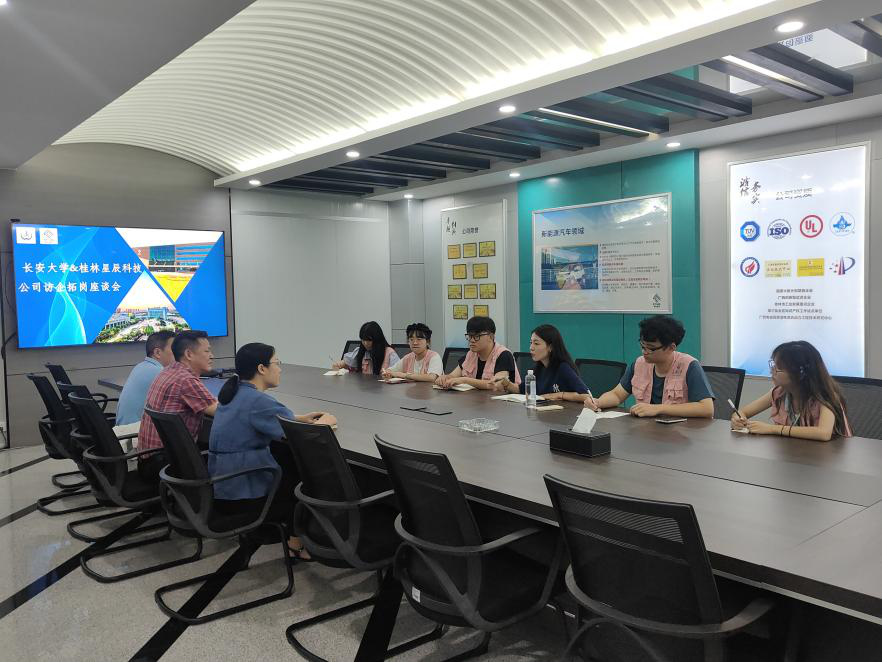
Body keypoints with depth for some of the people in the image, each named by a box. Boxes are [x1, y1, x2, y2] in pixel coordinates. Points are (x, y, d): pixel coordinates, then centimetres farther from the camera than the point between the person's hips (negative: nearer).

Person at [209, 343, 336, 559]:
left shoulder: (232, 392, 6)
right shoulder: (258, 401, -22)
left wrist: (301, 418, 9)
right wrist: (326, 420, -4)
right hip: (240, 497, -8)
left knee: (293, 460, 18)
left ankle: (285, 521, 29)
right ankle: (297, 542, 27)